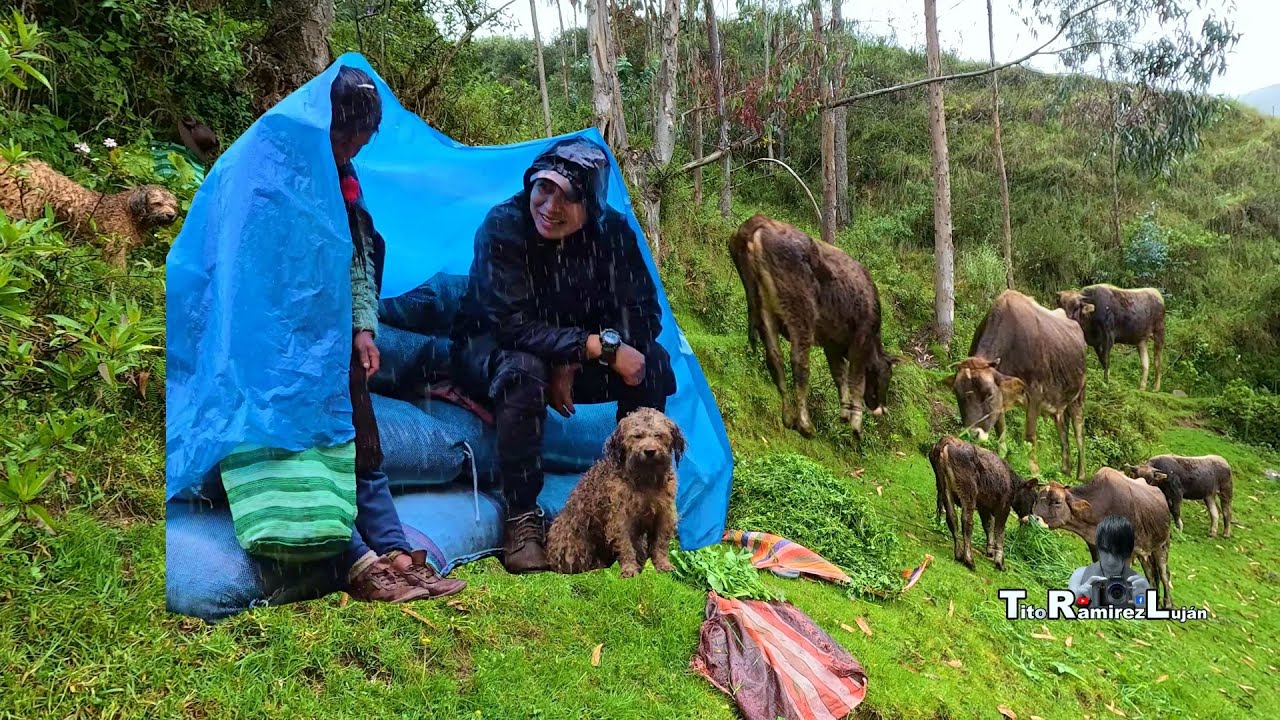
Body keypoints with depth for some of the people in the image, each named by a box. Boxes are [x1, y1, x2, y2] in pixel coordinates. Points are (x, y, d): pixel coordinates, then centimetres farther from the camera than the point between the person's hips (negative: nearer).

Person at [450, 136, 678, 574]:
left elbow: (643, 314, -14)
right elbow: (513, 324, -32)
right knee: (524, 369, -38)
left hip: (573, 360, 4)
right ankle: (521, 518, -24)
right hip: (489, 352, -4)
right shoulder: (503, 226, -26)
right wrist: (600, 345, -39)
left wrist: (572, 362, -27)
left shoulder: (611, 231, -15)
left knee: (651, 361, -18)